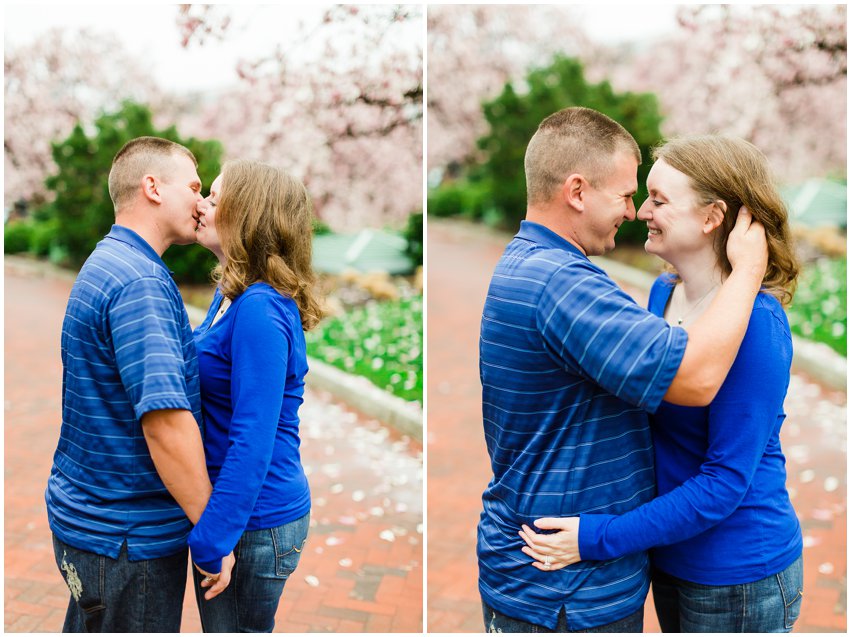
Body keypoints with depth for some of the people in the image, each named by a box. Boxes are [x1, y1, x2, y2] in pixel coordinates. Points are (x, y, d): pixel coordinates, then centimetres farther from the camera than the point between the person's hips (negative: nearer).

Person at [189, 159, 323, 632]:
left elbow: (253, 441, -25)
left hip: (255, 520, -9)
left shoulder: (259, 310, -23)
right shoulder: (231, 296, 6)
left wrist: (210, 540, -22)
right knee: (220, 622, 22)